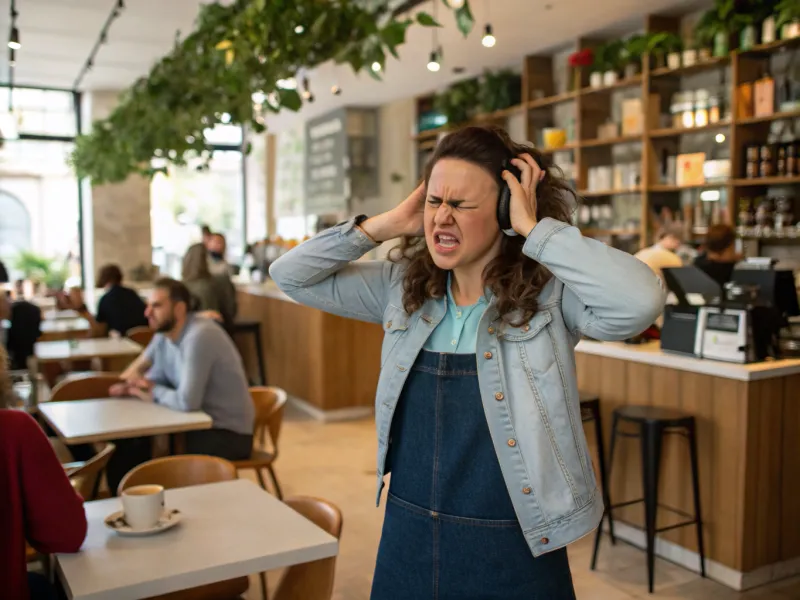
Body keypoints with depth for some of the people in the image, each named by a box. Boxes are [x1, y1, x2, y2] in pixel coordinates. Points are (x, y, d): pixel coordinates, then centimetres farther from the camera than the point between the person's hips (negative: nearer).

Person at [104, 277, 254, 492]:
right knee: (129, 442, -1)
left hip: (228, 433, -8)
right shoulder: (163, 335, 4)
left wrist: (154, 393, -12)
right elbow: (157, 380, 12)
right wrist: (132, 386, -9)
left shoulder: (199, 336, -25)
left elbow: (187, 401, -30)